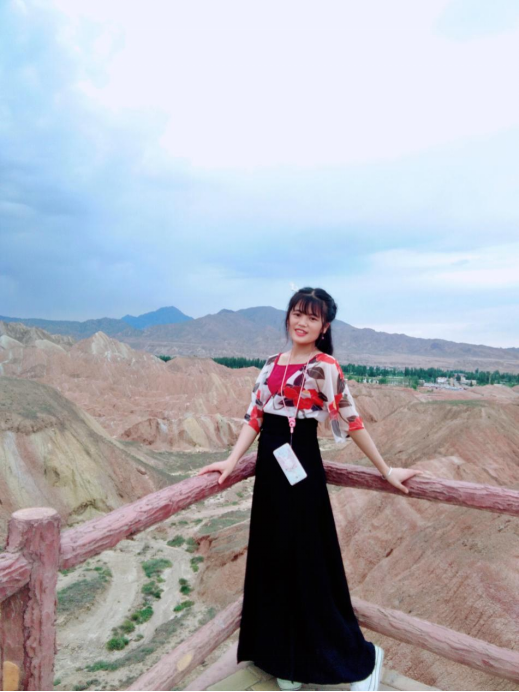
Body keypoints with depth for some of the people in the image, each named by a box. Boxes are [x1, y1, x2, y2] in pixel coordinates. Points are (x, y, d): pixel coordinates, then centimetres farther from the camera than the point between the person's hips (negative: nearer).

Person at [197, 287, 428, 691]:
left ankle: (360, 657, 26)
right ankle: (287, 656, 36)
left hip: (301, 467, -6)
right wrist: (232, 462, -4)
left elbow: (352, 422, -7)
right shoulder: (272, 364, 8)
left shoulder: (325, 367, -10)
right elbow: (255, 417, 5)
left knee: (307, 563, 3)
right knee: (273, 560, 15)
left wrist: (385, 470, -3)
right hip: (270, 466, 6)